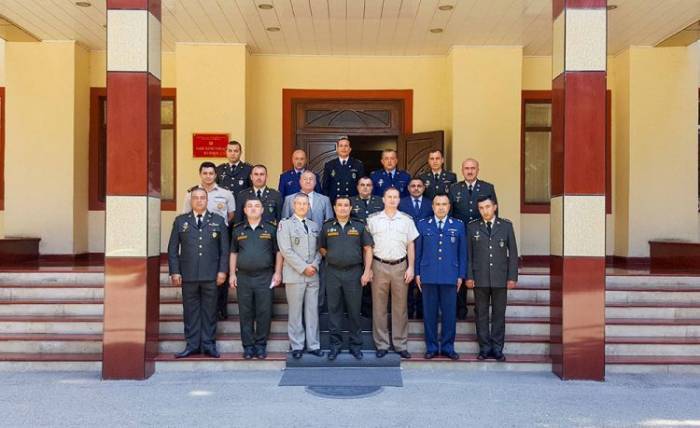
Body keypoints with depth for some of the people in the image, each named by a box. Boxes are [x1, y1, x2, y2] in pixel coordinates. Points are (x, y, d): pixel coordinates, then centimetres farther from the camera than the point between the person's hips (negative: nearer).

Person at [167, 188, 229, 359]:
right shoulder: (180, 221, 10)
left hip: (211, 275, 0)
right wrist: (174, 272, -1)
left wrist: (222, 271, -2)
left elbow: (224, 248, 6)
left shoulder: (218, 221, 9)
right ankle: (192, 345, 12)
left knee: (209, 311, 3)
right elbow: (173, 249, 8)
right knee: (190, 311, 4)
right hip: (188, 275, 1)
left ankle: (208, 345, 11)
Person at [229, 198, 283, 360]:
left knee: (264, 313, 0)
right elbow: (233, 253, 14)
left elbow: (278, 252, 5)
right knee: (245, 313, 5)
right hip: (243, 277, 2)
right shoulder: (238, 230, 10)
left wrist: (277, 272, -1)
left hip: (265, 277, -2)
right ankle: (248, 346, 13)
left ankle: (261, 345, 11)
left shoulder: (271, 229, 4)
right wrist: (232, 273, 7)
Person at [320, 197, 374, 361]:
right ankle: (335, 344, 15)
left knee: (354, 310, 4)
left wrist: (367, 271, -4)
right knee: (334, 309, 6)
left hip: (354, 273, -1)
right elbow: (322, 248, 16)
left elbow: (367, 249, 3)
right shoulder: (327, 227, 7)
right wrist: (333, 258, 3)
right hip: (333, 273, 1)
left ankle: (355, 344, 14)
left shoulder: (360, 226, 3)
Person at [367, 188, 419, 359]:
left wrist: (410, 268, 1)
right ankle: (381, 344, 13)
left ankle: (401, 344, 15)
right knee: (379, 307, 4)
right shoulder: (373, 219, 3)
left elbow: (411, 245, 8)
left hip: (400, 266, 1)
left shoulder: (406, 220, 6)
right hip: (379, 266, -1)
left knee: (400, 307, 6)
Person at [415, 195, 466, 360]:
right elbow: (418, 251, 9)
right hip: (428, 276, 0)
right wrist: (417, 273, 5)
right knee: (429, 313, 4)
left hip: (450, 276, 0)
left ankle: (447, 347, 14)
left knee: (449, 313, 2)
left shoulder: (458, 226, 8)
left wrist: (461, 275, 4)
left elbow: (462, 252, 8)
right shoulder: (423, 225, 9)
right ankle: (431, 347, 14)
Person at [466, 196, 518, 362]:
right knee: (481, 314, 5)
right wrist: (469, 276, -2)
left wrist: (512, 276, -1)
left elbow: (513, 252, 4)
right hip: (480, 278, 0)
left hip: (500, 278, 0)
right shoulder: (472, 227, 6)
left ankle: (497, 349, 13)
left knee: (499, 314, 4)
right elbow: (468, 254, 5)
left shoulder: (506, 226, 5)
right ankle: (485, 348, 14)